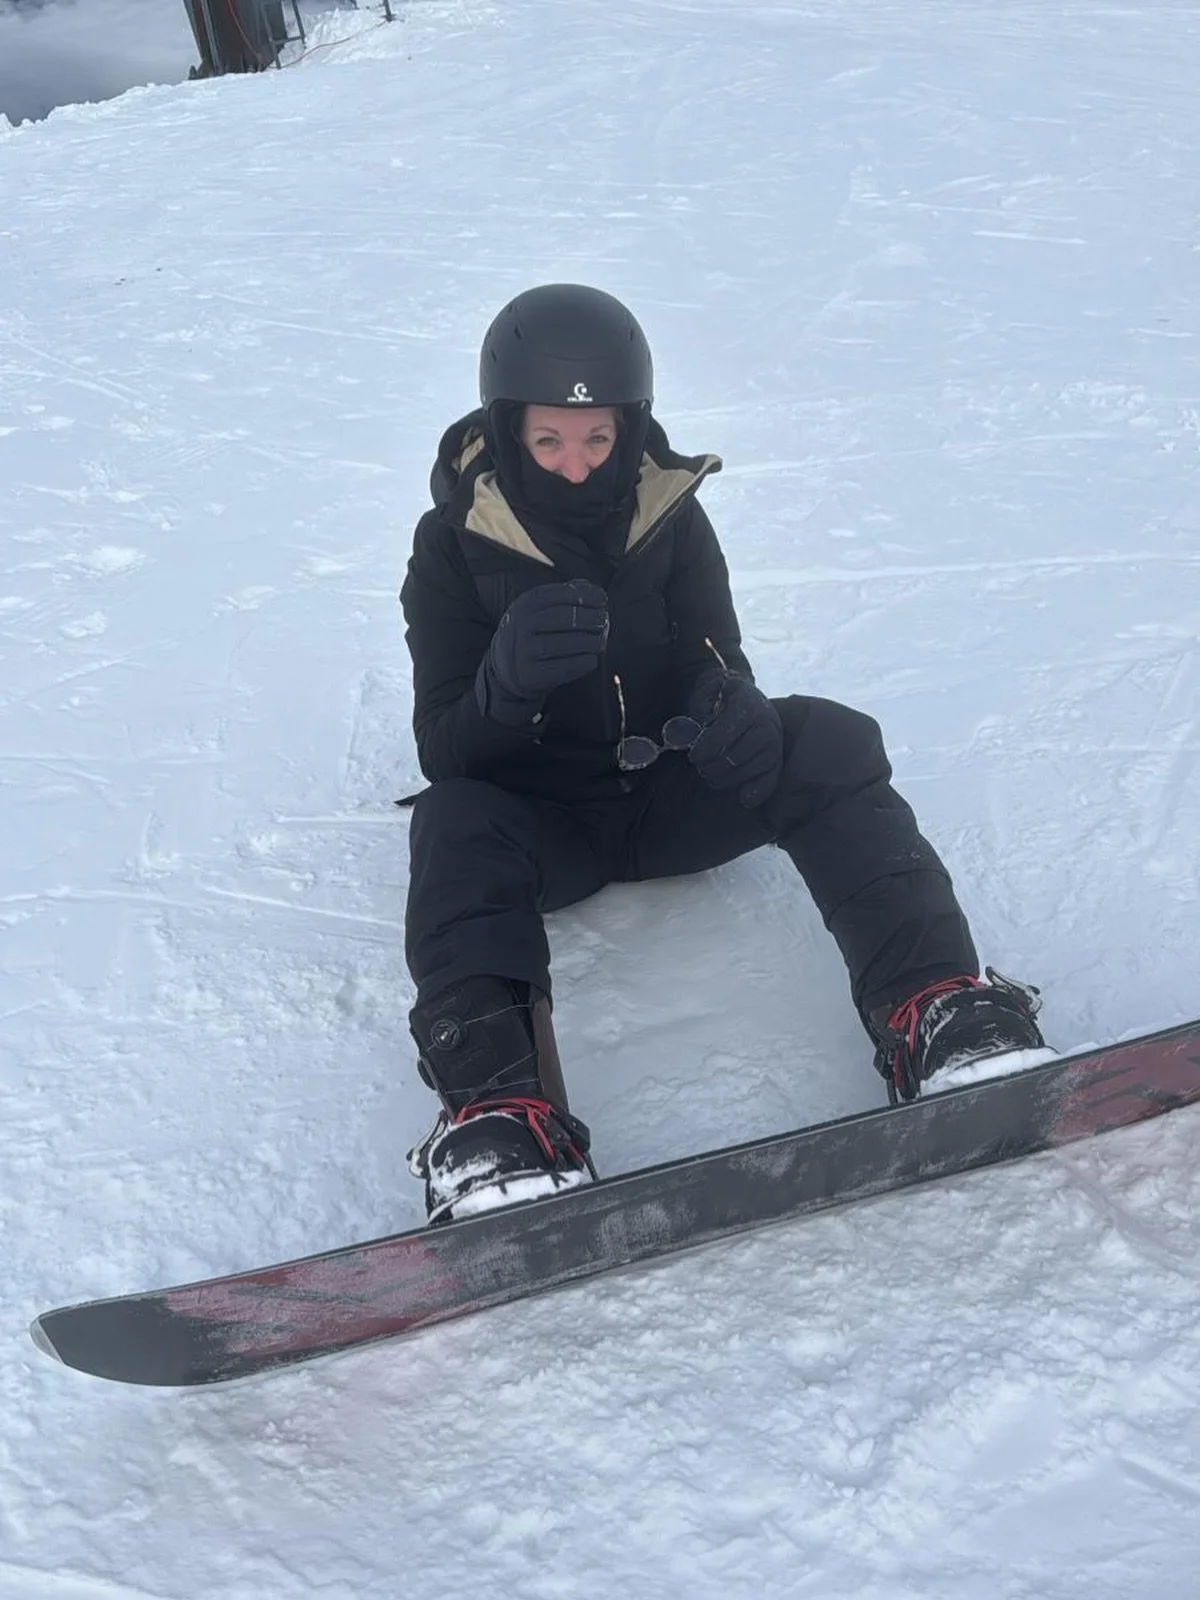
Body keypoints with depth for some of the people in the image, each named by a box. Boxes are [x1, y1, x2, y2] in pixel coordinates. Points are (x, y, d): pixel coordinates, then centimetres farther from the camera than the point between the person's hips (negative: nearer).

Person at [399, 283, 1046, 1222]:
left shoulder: (671, 517, -2)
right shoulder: (455, 546, -8)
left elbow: (716, 663, -4)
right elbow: (443, 752, -13)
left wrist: (728, 705, -30)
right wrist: (508, 680, -36)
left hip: (669, 794, 2)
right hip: (538, 822, -2)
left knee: (828, 743, -22)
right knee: (453, 825, -34)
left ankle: (933, 1008, -34)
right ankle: (493, 1106, -52)